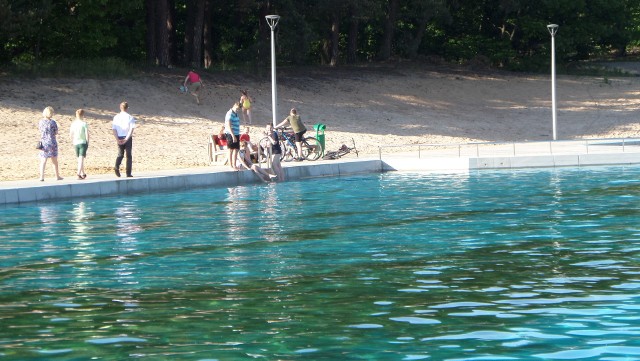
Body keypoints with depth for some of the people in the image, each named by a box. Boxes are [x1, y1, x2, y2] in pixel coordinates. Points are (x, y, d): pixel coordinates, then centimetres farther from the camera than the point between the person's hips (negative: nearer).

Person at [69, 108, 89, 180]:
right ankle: (79, 174, -16)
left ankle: (83, 174, 27)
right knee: (81, 158, -5)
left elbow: (71, 134, 6)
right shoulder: (84, 123, -10)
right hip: (83, 142, -4)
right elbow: (87, 134, -11)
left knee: (79, 159, 16)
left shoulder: (73, 123, 2)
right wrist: (87, 142, 0)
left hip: (76, 143, 4)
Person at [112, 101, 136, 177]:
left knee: (120, 154, 16)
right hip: (128, 138, -2)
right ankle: (128, 173, 5)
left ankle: (117, 167, -11)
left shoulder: (116, 117, 3)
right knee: (129, 155, 7)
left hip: (119, 138, 2)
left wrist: (117, 139, -6)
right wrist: (126, 139, -15)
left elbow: (114, 129, -2)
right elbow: (131, 129, -14)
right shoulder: (130, 117, -5)